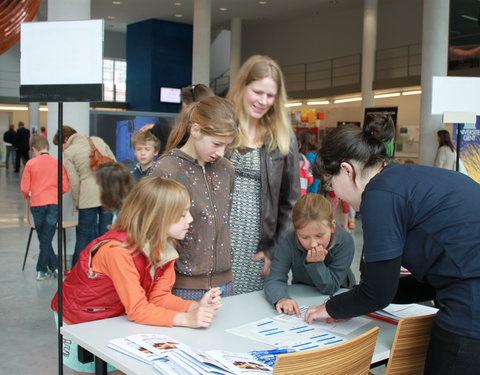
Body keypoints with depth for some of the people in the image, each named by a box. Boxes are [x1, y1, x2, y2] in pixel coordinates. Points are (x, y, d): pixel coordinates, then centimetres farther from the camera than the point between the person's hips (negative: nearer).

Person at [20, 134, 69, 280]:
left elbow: (25, 188, -2)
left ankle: (54, 267, 13)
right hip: (54, 203, 1)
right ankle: (42, 270, 11)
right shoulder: (57, 163, 2)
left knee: (43, 238, 12)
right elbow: (65, 187, 2)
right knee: (46, 239, 5)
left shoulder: (30, 164, -1)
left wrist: (28, 196, 21)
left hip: (37, 204, -1)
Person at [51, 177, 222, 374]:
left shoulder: (165, 246, -11)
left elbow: (159, 296, -14)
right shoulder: (118, 250, -35)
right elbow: (138, 310, -34)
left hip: (115, 318, 6)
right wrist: (186, 319, -42)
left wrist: (195, 306, -29)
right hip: (79, 324, -6)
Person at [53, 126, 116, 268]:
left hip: (89, 196, -3)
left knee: (84, 235, 7)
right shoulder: (98, 141, 12)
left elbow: (74, 181, -3)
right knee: (105, 232, 10)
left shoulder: (68, 152, 0)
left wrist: (76, 203, 9)